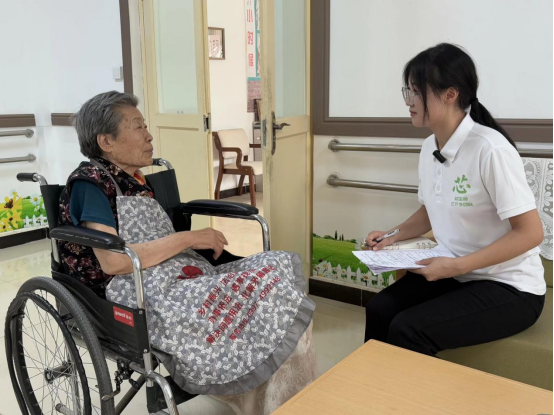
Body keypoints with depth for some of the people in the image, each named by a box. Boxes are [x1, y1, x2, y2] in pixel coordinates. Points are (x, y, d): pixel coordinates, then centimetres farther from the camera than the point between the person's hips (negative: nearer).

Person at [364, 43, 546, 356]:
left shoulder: (490, 149, -23)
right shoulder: (430, 148, 1)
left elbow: (531, 233, -21)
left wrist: (456, 265, -26)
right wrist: (394, 236, 0)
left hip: (509, 287, -7)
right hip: (455, 274, 7)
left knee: (407, 330, -22)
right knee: (380, 310, -9)